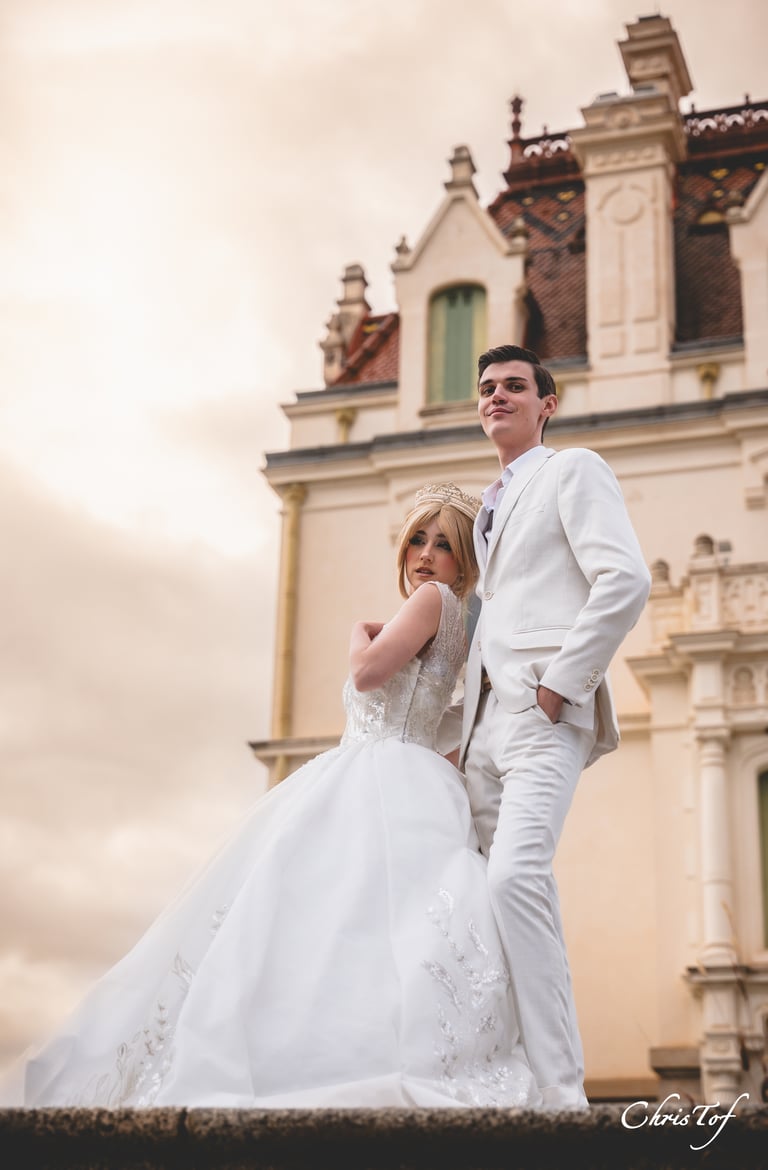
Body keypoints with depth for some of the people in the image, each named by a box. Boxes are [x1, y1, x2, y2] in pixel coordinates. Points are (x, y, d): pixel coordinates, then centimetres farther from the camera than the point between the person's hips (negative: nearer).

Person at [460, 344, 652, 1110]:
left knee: (515, 876, -25)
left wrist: (558, 686, -15)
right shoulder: (489, 508, 28)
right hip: (486, 722, 8)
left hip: (544, 714, -8)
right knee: (482, 890, 0)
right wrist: (466, 727, 14)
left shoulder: (573, 471, 5)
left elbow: (625, 581, -10)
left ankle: (559, 1093, -25)